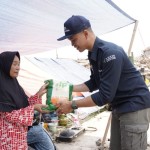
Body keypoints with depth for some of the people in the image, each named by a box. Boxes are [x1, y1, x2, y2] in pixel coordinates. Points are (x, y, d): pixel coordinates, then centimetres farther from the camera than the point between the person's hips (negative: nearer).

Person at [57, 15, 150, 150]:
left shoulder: (110, 53, -25)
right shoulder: (93, 54, 4)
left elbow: (105, 95, -26)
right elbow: (94, 84, 17)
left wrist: (72, 105, -20)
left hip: (135, 107, -9)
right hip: (119, 107, 9)